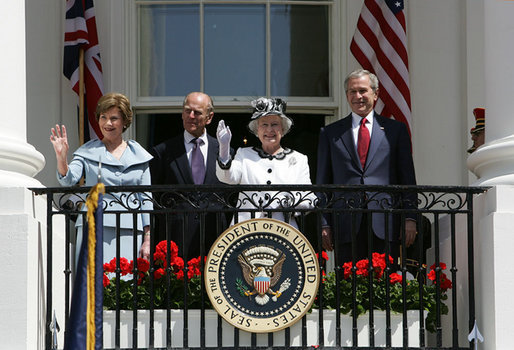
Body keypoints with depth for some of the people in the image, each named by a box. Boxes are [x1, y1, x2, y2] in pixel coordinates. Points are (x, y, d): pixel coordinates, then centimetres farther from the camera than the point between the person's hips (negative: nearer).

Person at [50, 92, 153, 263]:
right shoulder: (88, 152, 10)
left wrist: (147, 240, 6)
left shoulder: (139, 156, 12)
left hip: (129, 231, 1)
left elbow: (145, 198, 11)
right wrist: (61, 157, -25)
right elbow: (68, 179, -4)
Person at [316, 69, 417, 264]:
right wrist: (324, 224, 2)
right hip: (347, 225, 0)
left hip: (384, 224, 0)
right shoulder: (330, 133, 13)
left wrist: (410, 219, 1)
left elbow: (407, 178, 10)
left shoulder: (395, 130, 12)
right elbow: (323, 182, 11)